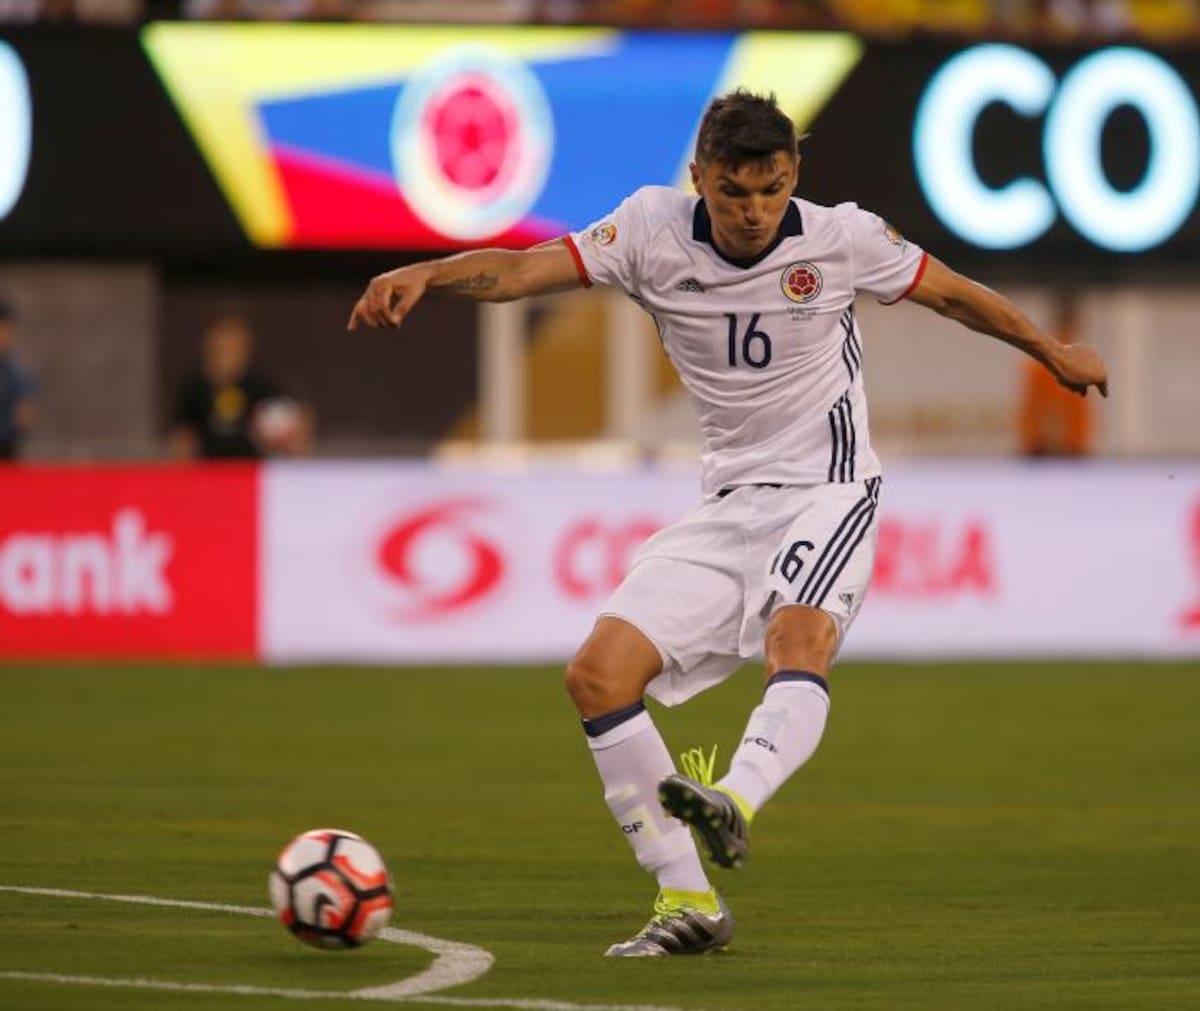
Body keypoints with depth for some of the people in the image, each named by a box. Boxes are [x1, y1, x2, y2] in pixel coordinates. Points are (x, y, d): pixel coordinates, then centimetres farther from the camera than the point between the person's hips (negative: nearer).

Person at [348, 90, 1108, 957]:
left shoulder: (843, 240, -7)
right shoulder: (655, 230, -5)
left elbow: (950, 292, 10)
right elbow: (525, 270, -14)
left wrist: (1053, 353, 24)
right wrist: (423, 275, -32)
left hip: (829, 492, -4)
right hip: (729, 503, 4)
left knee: (799, 640, -35)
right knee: (599, 673, -9)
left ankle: (734, 804, -60)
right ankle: (689, 903, -6)